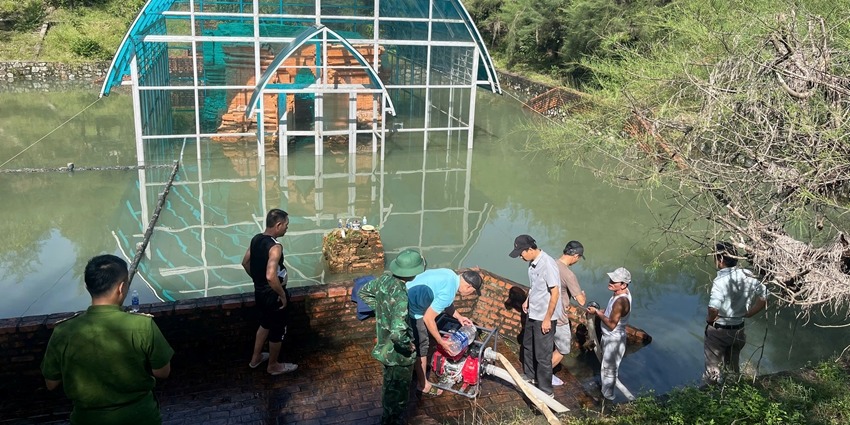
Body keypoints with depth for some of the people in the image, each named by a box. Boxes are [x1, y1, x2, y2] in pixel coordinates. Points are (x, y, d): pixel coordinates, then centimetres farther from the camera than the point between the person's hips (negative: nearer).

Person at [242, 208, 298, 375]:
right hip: (272, 295, -8)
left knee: (266, 324, 28)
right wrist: (283, 295, -22)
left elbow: (245, 263, 11)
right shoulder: (275, 247, -29)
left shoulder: (256, 239, -2)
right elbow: (271, 276, -36)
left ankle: (256, 358, 43)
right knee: (278, 330, 12)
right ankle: (273, 366, 30)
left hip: (259, 291, 8)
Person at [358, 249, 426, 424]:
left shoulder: (385, 278, -12)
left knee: (389, 386, 31)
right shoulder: (403, 297, -36)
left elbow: (364, 292, 7)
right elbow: (398, 332, -44)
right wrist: (408, 345, -24)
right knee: (399, 393, 15)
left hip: (384, 347, 9)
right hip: (399, 353, -9)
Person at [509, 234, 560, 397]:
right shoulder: (533, 262, 1)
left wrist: (547, 318, -22)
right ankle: (530, 376, 45)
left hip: (544, 317, -9)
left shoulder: (547, 264, -26)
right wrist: (528, 300, 16)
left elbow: (555, 293, -25)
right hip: (533, 314, 9)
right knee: (528, 346, 25)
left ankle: (546, 391, 15)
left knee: (542, 355, 1)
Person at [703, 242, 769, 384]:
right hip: (738, 330, 6)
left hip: (718, 331, -6)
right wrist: (747, 314, 6)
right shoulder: (747, 276, -7)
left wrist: (710, 319, -16)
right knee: (733, 366, 26)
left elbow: (714, 309, -36)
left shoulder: (720, 280, -26)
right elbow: (764, 298, 0)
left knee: (712, 369, 13)